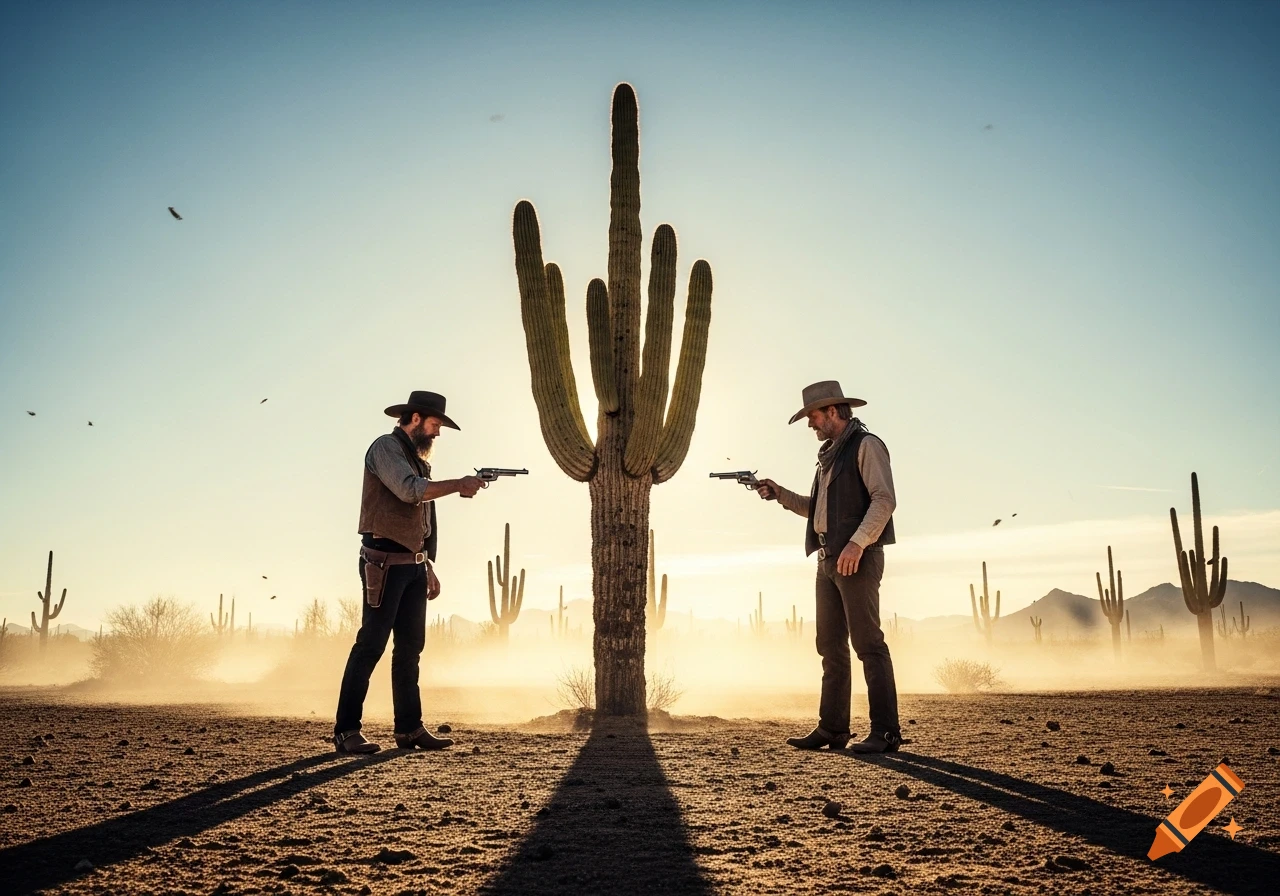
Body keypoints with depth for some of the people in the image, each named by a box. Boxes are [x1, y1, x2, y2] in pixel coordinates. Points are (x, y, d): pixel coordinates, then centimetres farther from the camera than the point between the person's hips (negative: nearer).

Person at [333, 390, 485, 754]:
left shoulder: (417, 459, 20)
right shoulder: (385, 447, -5)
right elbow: (409, 490, -23)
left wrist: (429, 568, 17)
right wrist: (459, 484, -16)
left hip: (413, 565, 9)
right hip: (385, 562, -9)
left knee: (411, 647, 9)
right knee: (370, 645, -7)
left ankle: (409, 727, 14)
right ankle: (346, 730, -2)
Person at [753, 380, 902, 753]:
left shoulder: (866, 446, -5)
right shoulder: (829, 455, 22)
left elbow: (884, 499, -16)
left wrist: (857, 543, -24)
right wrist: (780, 494, 13)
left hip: (857, 558, -9)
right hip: (828, 559, 9)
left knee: (868, 643, -9)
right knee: (831, 645, 9)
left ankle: (885, 732, -5)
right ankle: (832, 728, 14)